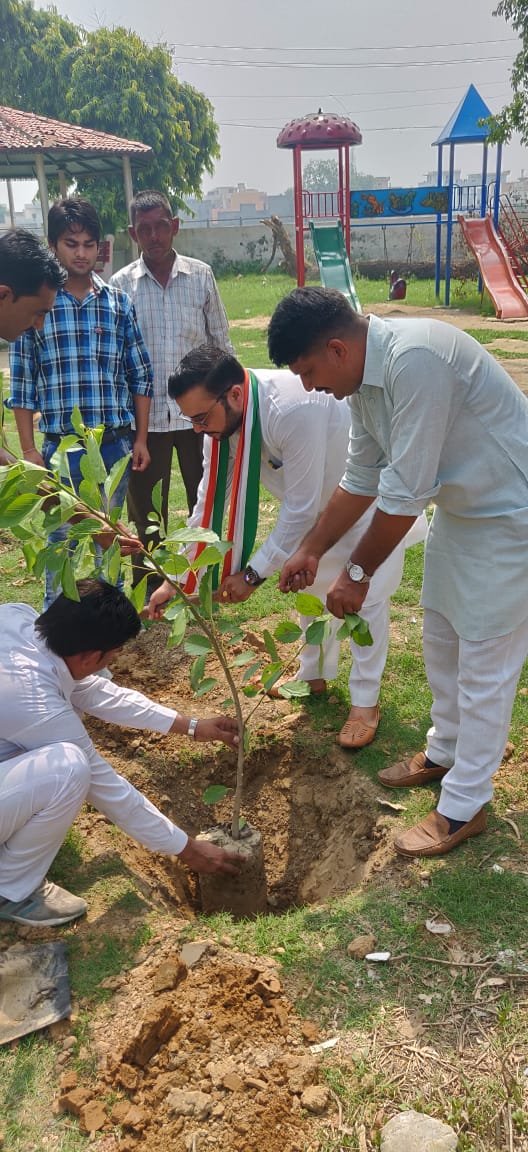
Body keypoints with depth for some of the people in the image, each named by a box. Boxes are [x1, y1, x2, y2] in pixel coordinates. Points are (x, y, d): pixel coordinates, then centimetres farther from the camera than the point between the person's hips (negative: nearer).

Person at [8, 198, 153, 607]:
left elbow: (140, 376, 7)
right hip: (61, 447, -1)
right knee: (61, 540, 8)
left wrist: (141, 439, 4)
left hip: (115, 445, 2)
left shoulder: (119, 303, 3)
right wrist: (28, 449, -2)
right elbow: (22, 384, 0)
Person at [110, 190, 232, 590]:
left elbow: (221, 343, 7)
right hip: (145, 416, 0)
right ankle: (149, 595, 23)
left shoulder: (201, 276, 2)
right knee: (146, 511, 8)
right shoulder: (120, 285, 0)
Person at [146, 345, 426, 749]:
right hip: (323, 494, 8)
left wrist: (253, 573, -28)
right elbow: (210, 498, -11)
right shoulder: (221, 415, -19)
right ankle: (315, 675, 36)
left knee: (365, 594, -5)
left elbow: (301, 510, -35)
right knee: (313, 582, 16)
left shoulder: (295, 410, -43)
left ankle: (365, 702, 12)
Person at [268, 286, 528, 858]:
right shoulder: (363, 378, -1)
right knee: (441, 634, 19)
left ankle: (463, 806, 15)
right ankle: (445, 751, 41)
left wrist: (358, 573, -18)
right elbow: (361, 479, 10)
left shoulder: (413, 359, -31)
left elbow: (405, 492, -29)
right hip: (459, 506, 9)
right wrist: (311, 551, 13)